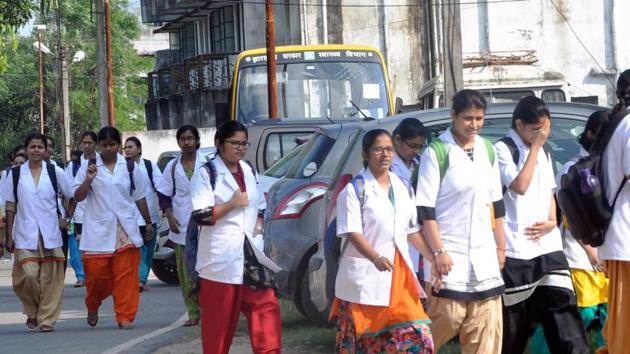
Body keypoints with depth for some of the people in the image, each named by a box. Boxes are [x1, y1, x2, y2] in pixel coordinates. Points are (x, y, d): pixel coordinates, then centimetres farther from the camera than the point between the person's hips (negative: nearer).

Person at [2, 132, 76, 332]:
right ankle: (32, 312, 11)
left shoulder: (54, 172, 4)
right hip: (25, 234, -1)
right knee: (28, 275, -12)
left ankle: (47, 319, 8)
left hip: (50, 234, 1)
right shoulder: (15, 173, 5)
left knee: (50, 278, -1)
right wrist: (9, 236, 5)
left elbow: (73, 196, 13)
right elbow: (10, 207, 7)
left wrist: (66, 218, 4)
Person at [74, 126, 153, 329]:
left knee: (126, 276, -3)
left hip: (126, 230, 1)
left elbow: (140, 198, 16)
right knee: (96, 274, -2)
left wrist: (148, 223, 18)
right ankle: (93, 308, 25)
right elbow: (78, 197, 0)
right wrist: (88, 180, -17)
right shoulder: (89, 167, 4)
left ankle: (125, 317, 2)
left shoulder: (130, 167, 8)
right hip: (98, 230, -1)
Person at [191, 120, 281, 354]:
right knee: (219, 316, 0)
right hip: (221, 258, -6)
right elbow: (200, 216, -13)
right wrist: (232, 204, -18)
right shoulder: (207, 173, -6)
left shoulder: (249, 171, 13)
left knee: (266, 306, -2)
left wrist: (259, 225, 3)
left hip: (251, 253, 6)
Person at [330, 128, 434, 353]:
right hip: (364, 278, -5)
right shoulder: (354, 190, -5)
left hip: (399, 277, 5)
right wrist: (376, 258, -31)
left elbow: (412, 231, 17)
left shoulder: (403, 188, 13)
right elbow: (352, 233, -15)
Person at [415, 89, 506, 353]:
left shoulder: (487, 150, 11)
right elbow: (425, 208, -12)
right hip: (450, 252, -6)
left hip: (484, 252, 6)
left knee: (487, 327, 4)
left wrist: (501, 245, 15)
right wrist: (439, 251, -17)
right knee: (446, 320, -7)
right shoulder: (437, 151, -9)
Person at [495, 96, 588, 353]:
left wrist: (552, 221, 3)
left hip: (548, 245, 6)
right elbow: (520, 186, -18)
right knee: (514, 321, 1)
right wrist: (535, 147, -13)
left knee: (563, 307, -4)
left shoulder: (544, 153, 15)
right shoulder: (503, 149, -6)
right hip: (516, 250, -6)